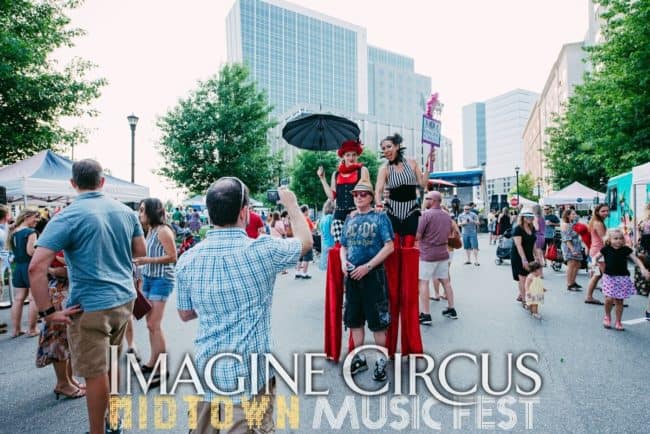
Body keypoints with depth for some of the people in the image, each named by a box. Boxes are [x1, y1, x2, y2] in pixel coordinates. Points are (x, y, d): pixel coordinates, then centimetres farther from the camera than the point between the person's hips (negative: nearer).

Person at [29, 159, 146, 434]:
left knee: (95, 374, 8)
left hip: (90, 306, -6)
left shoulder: (67, 217, -14)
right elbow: (141, 251, 11)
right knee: (110, 365, 24)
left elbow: (36, 267, -21)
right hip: (125, 299, 6)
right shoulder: (126, 212, 2)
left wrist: (47, 312, -14)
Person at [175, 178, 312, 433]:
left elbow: (185, 314, 10)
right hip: (250, 373, -4)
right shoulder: (261, 250, -16)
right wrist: (291, 204, 16)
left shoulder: (187, 260, -4)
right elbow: (305, 241, 3)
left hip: (207, 368, 5)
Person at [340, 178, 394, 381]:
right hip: (352, 275, 5)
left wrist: (367, 266, -17)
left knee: (377, 321, 3)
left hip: (373, 274, -5)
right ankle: (359, 358, 30)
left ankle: (381, 361, 20)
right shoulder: (349, 219, 11)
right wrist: (343, 262, -4)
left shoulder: (380, 217, -4)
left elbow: (389, 247, -11)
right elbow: (343, 246, 17)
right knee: (354, 319, 14)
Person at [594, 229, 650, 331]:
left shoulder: (626, 250, 1)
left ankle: (618, 322, 20)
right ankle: (607, 317, 17)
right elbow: (596, 257, 8)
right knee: (609, 299, -11)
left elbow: (635, 259, -2)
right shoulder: (606, 249, -2)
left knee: (619, 300, 5)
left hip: (623, 278, 2)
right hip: (609, 277, -2)